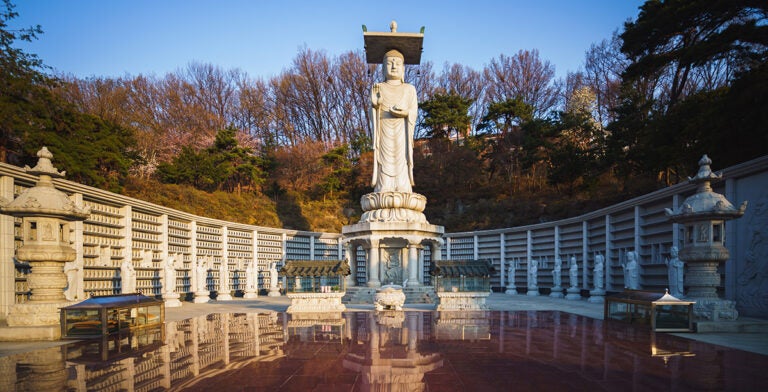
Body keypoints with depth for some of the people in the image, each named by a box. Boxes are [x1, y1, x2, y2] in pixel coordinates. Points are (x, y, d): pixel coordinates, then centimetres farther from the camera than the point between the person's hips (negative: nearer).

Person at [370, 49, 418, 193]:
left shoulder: (409, 89, 18)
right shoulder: (377, 88, 17)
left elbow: (414, 110, 5)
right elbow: (373, 112, 7)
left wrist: (406, 112, -17)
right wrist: (375, 104, -15)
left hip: (402, 133, 0)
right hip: (384, 132, 0)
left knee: (402, 164, -8)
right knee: (385, 165, -9)